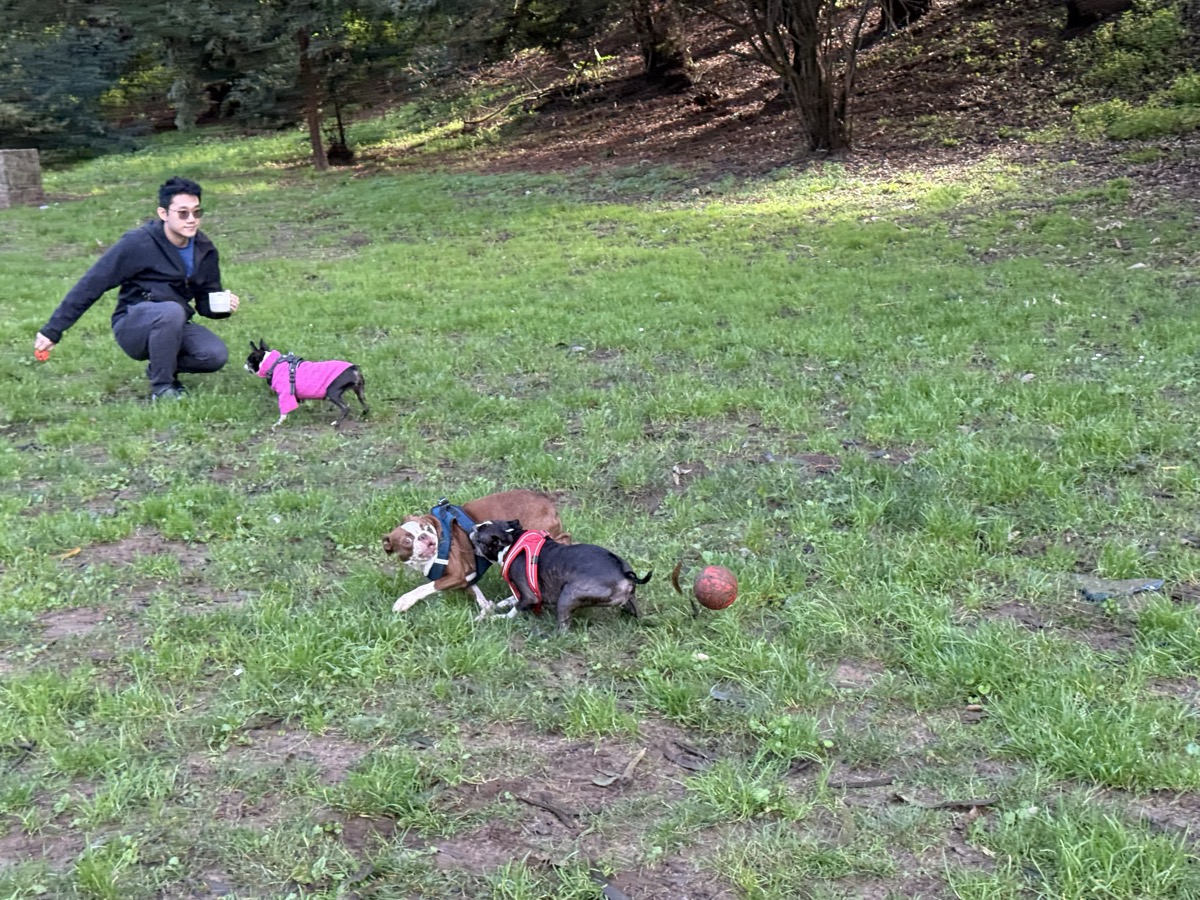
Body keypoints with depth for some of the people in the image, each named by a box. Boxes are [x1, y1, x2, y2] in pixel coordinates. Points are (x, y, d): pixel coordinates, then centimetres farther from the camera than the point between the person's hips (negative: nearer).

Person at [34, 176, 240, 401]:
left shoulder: (204, 250, 1)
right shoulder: (138, 244, -17)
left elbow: (206, 302, 11)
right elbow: (91, 285, -14)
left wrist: (224, 305, -15)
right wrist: (52, 330, -14)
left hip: (174, 328, 5)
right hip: (133, 328, -5)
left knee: (216, 355, -24)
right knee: (172, 311, -37)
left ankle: (163, 368, 7)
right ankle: (161, 386, -17)